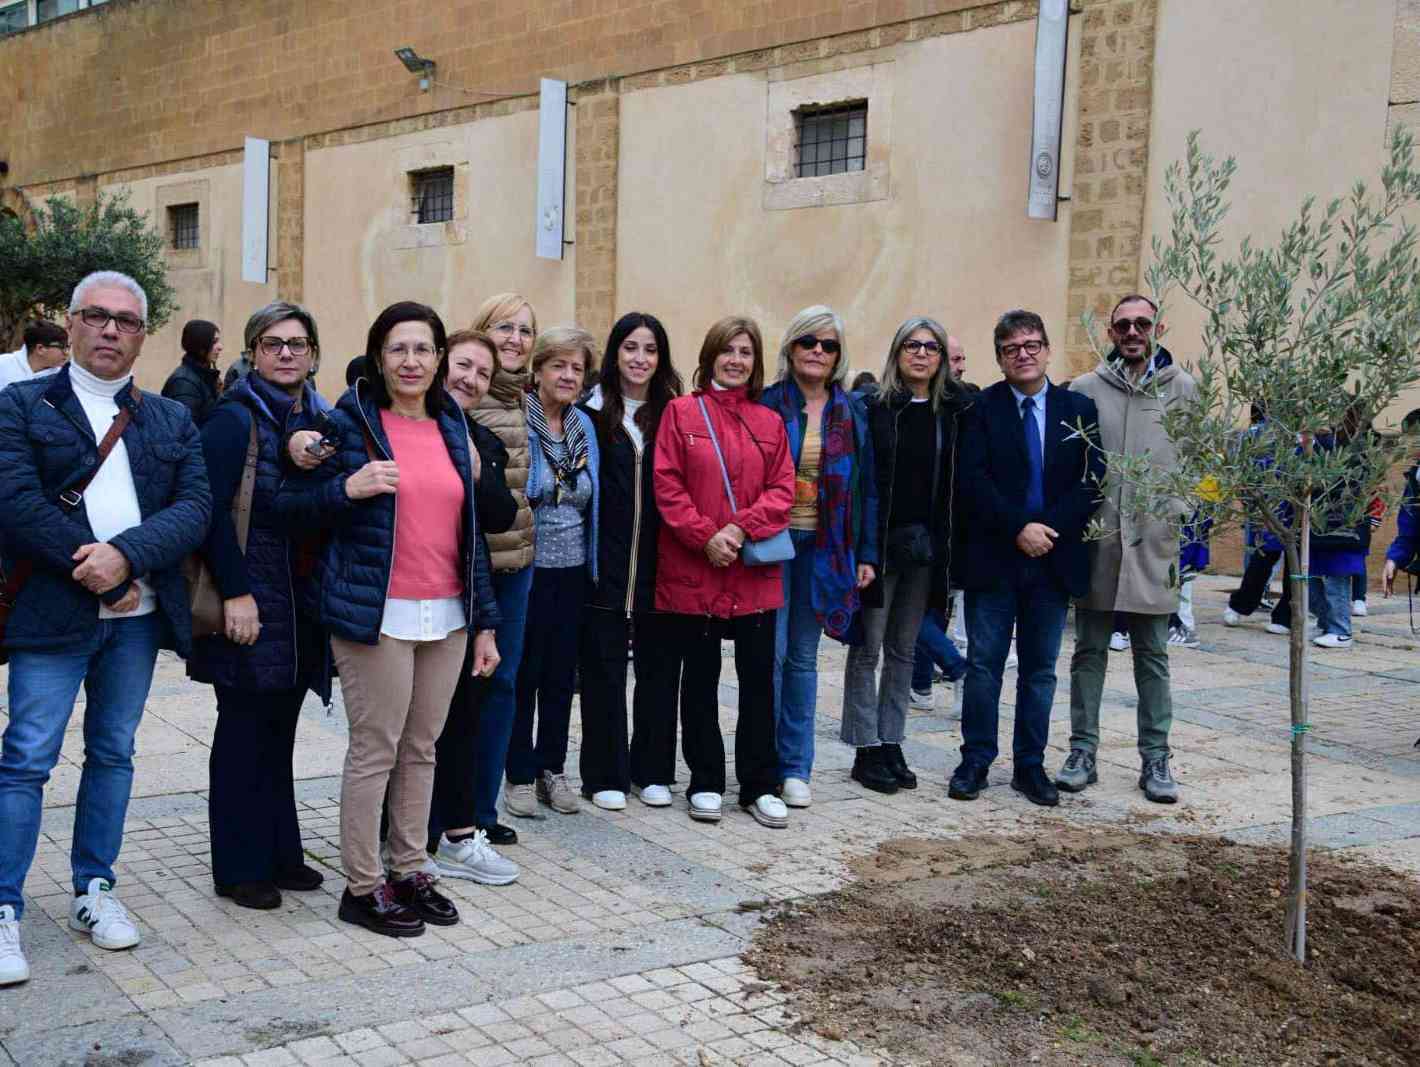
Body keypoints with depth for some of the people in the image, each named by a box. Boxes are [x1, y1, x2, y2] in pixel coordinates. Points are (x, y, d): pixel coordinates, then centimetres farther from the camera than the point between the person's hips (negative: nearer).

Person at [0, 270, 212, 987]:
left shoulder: (171, 420, 13)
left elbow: (195, 506, 0)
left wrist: (125, 555, -16)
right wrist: (93, 572, -15)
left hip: (139, 614, 4)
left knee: (113, 753, 11)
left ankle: (93, 889, 24)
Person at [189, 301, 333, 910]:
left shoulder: (319, 418, 12)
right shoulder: (235, 418, -9)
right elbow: (213, 511, -16)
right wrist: (235, 593, -19)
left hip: (302, 602, 7)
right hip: (251, 603, -7)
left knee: (278, 731, 15)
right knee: (244, 733, 2)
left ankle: (280, 853, 26)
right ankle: (239, 867, 12)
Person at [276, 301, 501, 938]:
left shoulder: (451, 428, 13)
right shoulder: (352, 422, -3)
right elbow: (291, 505, -3)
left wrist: (484, 621, 13)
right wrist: (348, 488, -21)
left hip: (446, 616, 5)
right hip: (378, 616, -5)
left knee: (422, 749, 11)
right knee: (375, 751, -1)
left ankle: (408, 869, 24)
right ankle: (362, 886, 11)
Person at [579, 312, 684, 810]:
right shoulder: (591, 413, 0)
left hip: (658, 564, 2)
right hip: (605, 563, -2)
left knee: (658, 667, 8)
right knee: (604, 667, 3)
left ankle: (652, 770, 21)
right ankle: (606, 775, 14)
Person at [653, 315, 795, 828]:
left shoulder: (770, 422, 10)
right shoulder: (681, 412, 1)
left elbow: (782, 489, 3)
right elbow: (667, 485, -5)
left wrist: (742, 528, -13)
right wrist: (704, 537, -15)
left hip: (755, 572, 2)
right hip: (692, 570, -2)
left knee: (759, 678, 6)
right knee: (700, 679, 8)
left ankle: (760, 786, 17)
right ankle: (705, 782, 20)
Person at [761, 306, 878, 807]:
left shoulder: (852, 413, 8)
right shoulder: (767, 404, -1)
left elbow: (865, 487, 10)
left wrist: (865, 554, 5)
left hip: (823, 548, 3)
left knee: (803, 657, 9)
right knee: (771, 652, -4)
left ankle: (795, 767, 15)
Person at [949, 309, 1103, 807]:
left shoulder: (1078, 408, 5)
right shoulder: (981, 407, -1)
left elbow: (1091, 481, 0)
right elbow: (973, 479, -10)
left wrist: (1049, 528, -12)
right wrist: (1018, 528, -17)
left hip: (1053, 559, 2)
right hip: (993, 559, -2)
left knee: (1040, 668, 9)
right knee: (984, 664, 4)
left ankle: (1030, 766, 18)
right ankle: (975, 762, 14)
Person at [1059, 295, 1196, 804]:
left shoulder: (1182, 388, 4)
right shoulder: (1084, 389, 3)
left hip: (1154, 542, 0)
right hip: (1096, 539, 0)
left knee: (1152, 656, 8)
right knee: (1089, 651, 8)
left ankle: (1155, 758, 16)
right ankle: (1083, 751, 17)